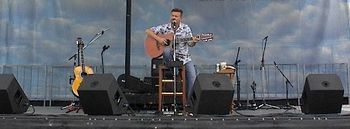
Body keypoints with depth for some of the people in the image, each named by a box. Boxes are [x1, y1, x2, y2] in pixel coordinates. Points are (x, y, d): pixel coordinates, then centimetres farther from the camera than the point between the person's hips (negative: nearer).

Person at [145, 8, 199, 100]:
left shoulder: (186, 28, 3)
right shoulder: (164, 27, 0)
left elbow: (190, 44, 3)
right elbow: (148, 31, -2)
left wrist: (194, 41, -20)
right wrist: (158, 38, -17)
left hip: (183, 57, 1)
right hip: (169, 56, -1)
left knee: (192, 76, -17)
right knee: (166, 50, -37)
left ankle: (189, 98, 1)